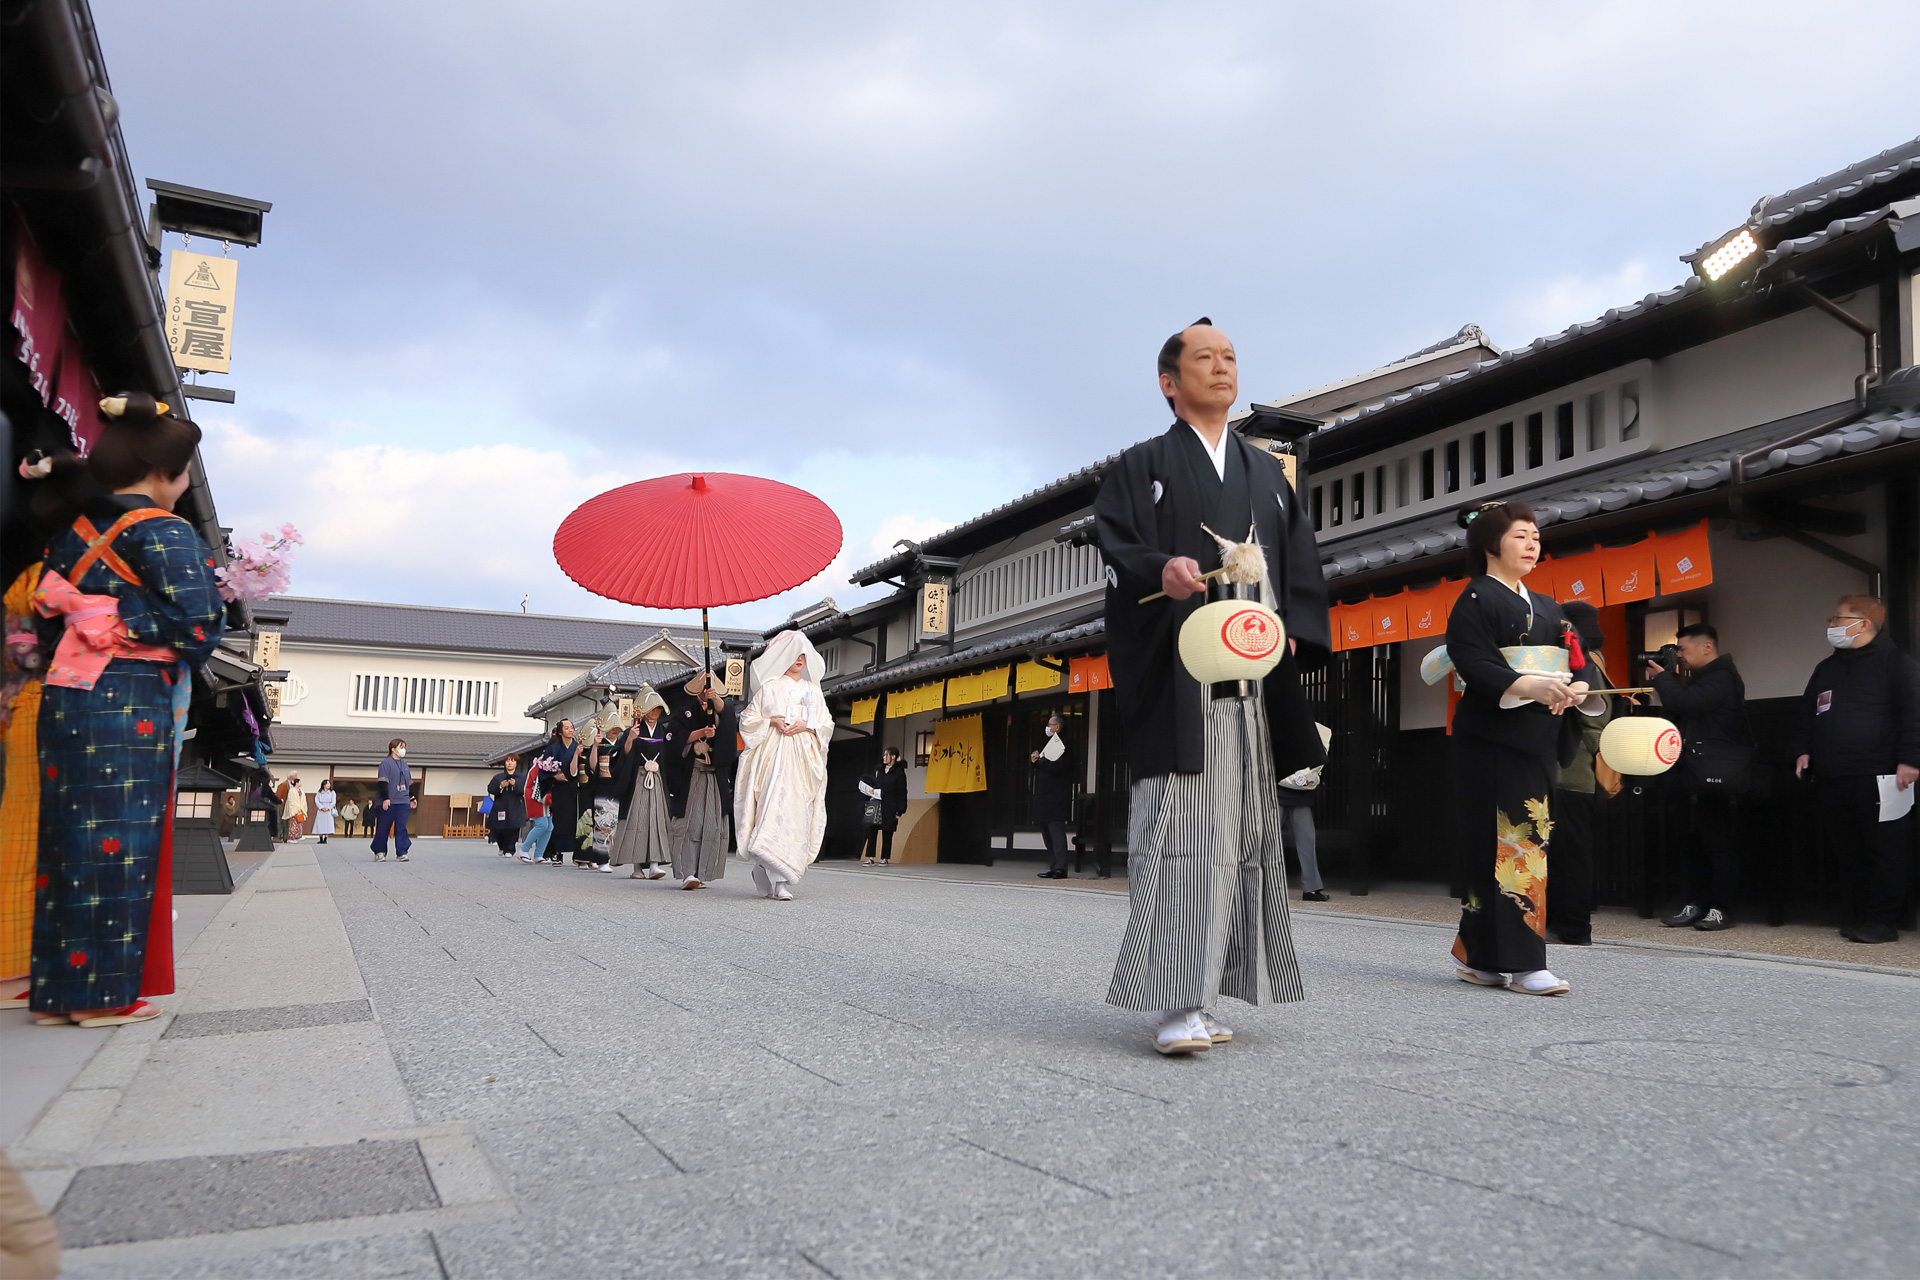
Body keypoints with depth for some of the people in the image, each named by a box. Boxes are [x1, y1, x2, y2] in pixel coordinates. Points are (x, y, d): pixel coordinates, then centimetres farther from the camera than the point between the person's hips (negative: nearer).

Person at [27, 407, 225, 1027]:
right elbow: (199, 622, -16)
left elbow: (46, 609, 18)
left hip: (62, 696, 8)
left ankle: (57, 988, 18)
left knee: (68, 838, 12)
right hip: (131, 703, -7)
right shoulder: (163, 532, -9)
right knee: (118, 843, -1)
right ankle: (103, 993, 5)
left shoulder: (71, 528, 14)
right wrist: (127, 617, 1)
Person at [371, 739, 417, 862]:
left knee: (401, 828, -1)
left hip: (403, 802, 5)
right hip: (389, 802, -5)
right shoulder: (386, 763, -3)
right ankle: (379, 852, 12)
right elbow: (383, 782, -10)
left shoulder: (405, 764, 17)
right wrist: (385, 798, -18)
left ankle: (401, 853, -1)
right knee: (383, 828, 1)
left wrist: (412, 798, 25)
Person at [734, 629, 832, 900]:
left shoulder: (812, 690, 19)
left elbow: (826, 725, 15)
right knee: (775, 806, -17)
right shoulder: (769, 686, 10)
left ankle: (763, 870, 5)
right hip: (774, 753, -4)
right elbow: (748, 718, 8)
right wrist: (772, 721, -7)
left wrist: (806, 725, -3)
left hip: (804, 756, 4)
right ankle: (779, 882, -19)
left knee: (797, 812, -5)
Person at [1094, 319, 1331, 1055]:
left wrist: (1292, 631, 1)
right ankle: (1175, 1004, -14)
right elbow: (1117, 549, -4)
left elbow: (1301, 563, 18)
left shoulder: (1267, 472, 23)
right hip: (1177, 673, -5)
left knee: (1239, 828, 3)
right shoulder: (1144, 466, 9)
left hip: (1253, 676, 5)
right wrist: (1160, 570, -25)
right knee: (1181, 823, -13)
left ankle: (1200, 996, 10)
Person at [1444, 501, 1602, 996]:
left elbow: (1576, 664, 15)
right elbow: (1473, 663, -14)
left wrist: (1576, 687, -8)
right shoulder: (1476, 600, -1)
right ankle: (1520, 962, -11)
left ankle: (1480, 955, 13)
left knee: (1531, 840, 6)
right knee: (1509, 843, -11)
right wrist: (1529, 685, -28)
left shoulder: (1547, 608, 22)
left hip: (1539, 738, 8)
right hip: (1492, 739, -8)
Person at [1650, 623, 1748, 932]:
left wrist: (1661, 677, -7)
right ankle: (1696, 905, 14)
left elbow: (1684, 703, -24)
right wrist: (1669, 680, 8)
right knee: (1693, 844, 9)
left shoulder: (1722, 678, -12)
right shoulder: (1701, 678, 21)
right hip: (1697, 778, 10)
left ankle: (1721, 909, -2)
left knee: (1719, 843, -5)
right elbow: (1680, 711, 21)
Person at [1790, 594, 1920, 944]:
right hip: (1832, 781, 7)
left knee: (1885, 853, -2)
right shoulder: (1826, 668, 20)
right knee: (1848, 853, 10)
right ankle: (1854, 917, 18)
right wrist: (1803, 750, 13)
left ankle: (1881, 920, 3)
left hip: (1879, 780, -6)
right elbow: (1807, 715, 25)